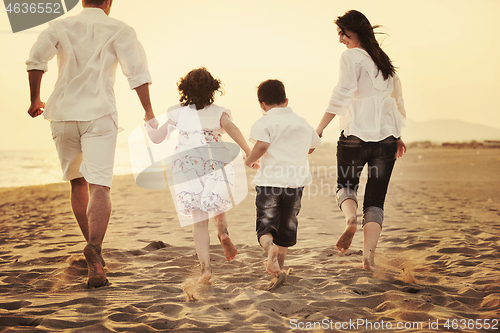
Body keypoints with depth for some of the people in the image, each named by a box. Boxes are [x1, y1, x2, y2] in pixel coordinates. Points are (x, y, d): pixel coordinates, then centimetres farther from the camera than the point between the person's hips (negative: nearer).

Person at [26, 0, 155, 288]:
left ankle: (94, 249, 24)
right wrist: (149, 112, 0)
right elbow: (137, 72, -4)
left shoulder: (60, 26, 9)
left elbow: (36, 57, -4)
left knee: (77, 183, 18)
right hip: (99, 113, -3)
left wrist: (35, 99, 5)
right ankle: (95, 246, -33)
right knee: (99, 186, -10)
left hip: (63, 114, 3)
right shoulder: (119, 30, 4)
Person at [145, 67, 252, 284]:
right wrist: (248, 152, -11)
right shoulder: (218, 112, 11)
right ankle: (223, 232, 0)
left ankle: (206, 268, -11)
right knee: (217, 200, 29)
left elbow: (157, 138, 19)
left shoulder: (178, 113, 15)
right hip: (215, 163, 0)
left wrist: (150, 127, 41)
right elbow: (231, 128, -10)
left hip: (186, 166, 0)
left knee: (199, 220, 2)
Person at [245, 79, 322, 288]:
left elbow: (262, 145, -20)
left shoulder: (264, 122, -3)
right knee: (286, 226, 17)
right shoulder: (302, 123, 15)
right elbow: (313, 145, 30)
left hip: (269, 181, -4)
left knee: (265, 225, 0)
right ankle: (279, 267, 25)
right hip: (296, 182, 4)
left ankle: (270, 248, -31)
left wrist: (250, 160, -2)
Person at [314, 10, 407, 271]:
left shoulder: (351, 57, -3)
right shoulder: (384, 61, 17)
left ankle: (350, 218, -14)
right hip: (386, 135, 5)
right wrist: (397, 135, 31)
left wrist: (318, 130, -17)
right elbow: (398, 100, 22)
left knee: (346, 185, 17)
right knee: (375, 200, 7)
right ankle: (369, 256, -3)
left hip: (356, 134, -5)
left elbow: (342, 94, -16)